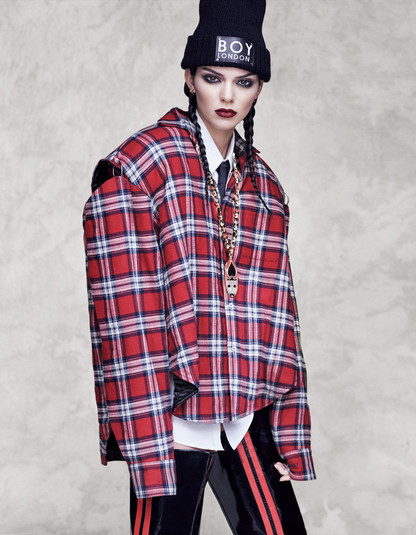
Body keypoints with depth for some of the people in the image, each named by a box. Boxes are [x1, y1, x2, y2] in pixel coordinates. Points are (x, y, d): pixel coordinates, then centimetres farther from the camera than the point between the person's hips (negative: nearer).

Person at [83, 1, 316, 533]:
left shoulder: (263, 185, 13)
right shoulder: (134, 168, -6)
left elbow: (276, 310, 11)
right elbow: (126, 316, -12)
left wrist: (290, 434, 7)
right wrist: (146, 435, -16)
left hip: (246, 421, 5)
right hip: (172, 420, -5)